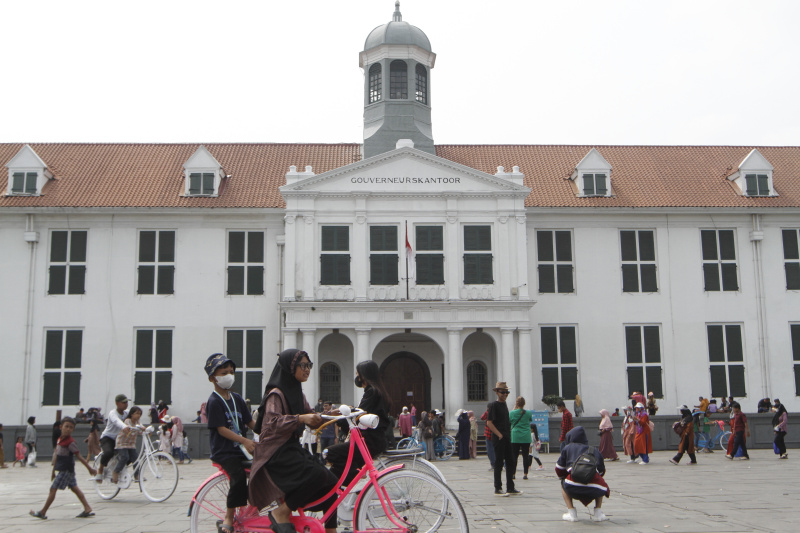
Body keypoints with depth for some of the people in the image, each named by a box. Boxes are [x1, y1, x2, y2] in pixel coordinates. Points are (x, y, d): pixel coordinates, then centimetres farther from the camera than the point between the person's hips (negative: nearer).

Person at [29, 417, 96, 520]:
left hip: (66, 470, -9)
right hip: (64, 469, 9)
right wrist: (53, 471, 19)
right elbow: (56, 454, 15)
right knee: (74, 488, 10)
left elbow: (79, 456, -15)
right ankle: (87, 509, 12)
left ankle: (42, 512, 8)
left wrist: (89, 468, -12)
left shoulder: (71, 442, -17)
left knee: (53, 489, -2)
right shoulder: (60, 439, 9)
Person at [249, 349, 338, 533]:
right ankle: (281, 513, -15)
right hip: (276, 452, -9)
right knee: (317, 475, -29)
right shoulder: (276, 393, -12)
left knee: (331, 483, -5)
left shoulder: (297, 393, 17)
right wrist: (300, 418, -35)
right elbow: (272, 422, -26)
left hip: (293, 447, 9)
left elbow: (311, 418, 18)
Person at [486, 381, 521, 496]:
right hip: (499, 439, -8)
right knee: (499, 463, -4)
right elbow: (489, 422, -14)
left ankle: (510, 488, 15)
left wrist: (508, 434, 15)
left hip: (507, 439, 8)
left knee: (510, 463, 9)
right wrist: (499, 435, -16)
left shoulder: (504, 405, 15)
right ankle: (498, 489, 3)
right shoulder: (493, 405, -9)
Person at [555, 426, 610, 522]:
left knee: (563, 483, 32)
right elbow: (602, 471, 30)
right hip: (594, 489, 2)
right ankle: (598, 512, 22)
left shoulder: (567, 448, 22)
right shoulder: (595, 450, 27)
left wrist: (563, 478, 46)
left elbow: (559, 471, 25)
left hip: (573, 488, -2)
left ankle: (571, 513, 19)